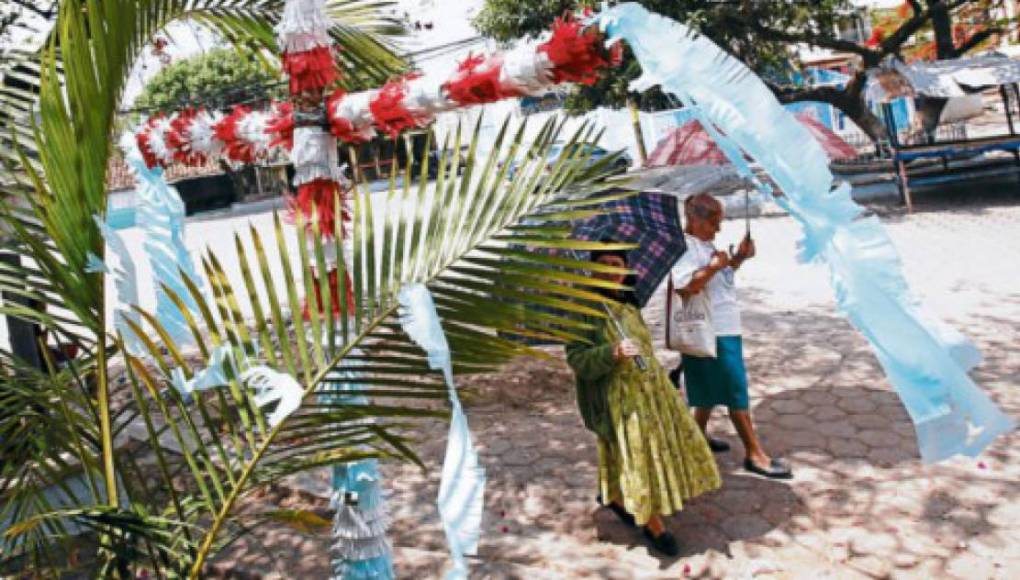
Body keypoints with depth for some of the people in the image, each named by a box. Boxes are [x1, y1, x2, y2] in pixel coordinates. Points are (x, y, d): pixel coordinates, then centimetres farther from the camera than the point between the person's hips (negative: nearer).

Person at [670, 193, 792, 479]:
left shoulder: (705, 245, 12)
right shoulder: (685, 248, -18)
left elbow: (722, 273, 22)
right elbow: (685, 287, -30)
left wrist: (739, 257, 6)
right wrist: (714, 266, -28)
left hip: (724, 328, 10)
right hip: (713, 333, -10)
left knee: (712, 389, 21)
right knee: (736, 391, -4)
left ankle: (699, 435, 36)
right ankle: (754, 454, 4)